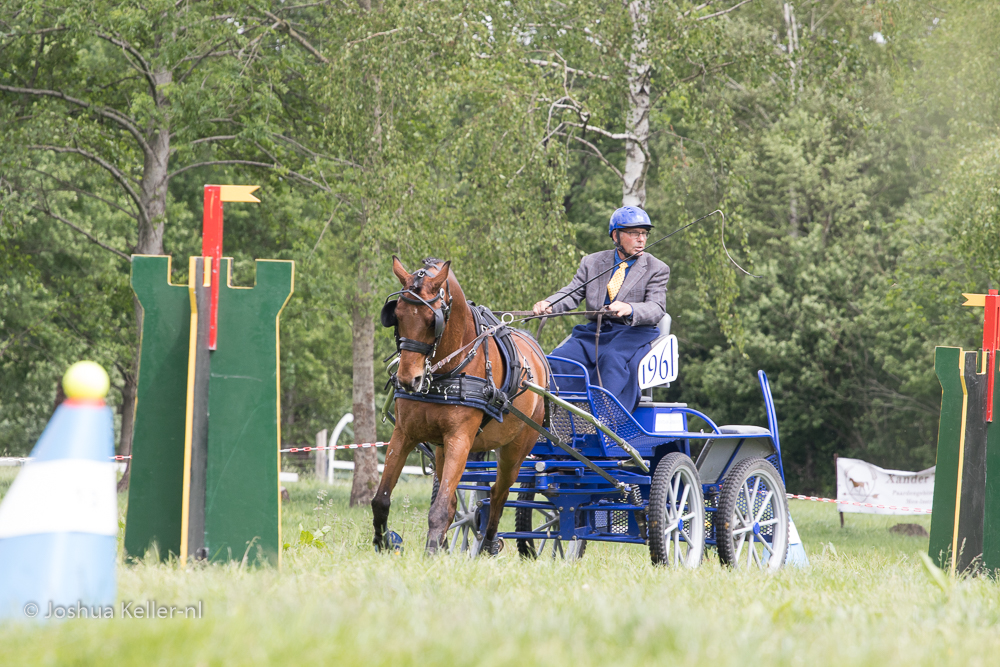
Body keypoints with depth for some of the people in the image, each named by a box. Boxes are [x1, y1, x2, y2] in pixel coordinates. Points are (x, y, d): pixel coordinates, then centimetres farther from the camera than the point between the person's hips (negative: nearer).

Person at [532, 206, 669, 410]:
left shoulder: (657, 269, 6)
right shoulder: (592, 262, 17)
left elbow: (657, 309, -9)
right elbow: (572, 293, 8)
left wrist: (629, 309, -31)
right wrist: (548, 304, -16)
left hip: (633, 333, -4)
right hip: (594, 332, 4)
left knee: (613, 360, -36)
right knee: (559, 359, -22)